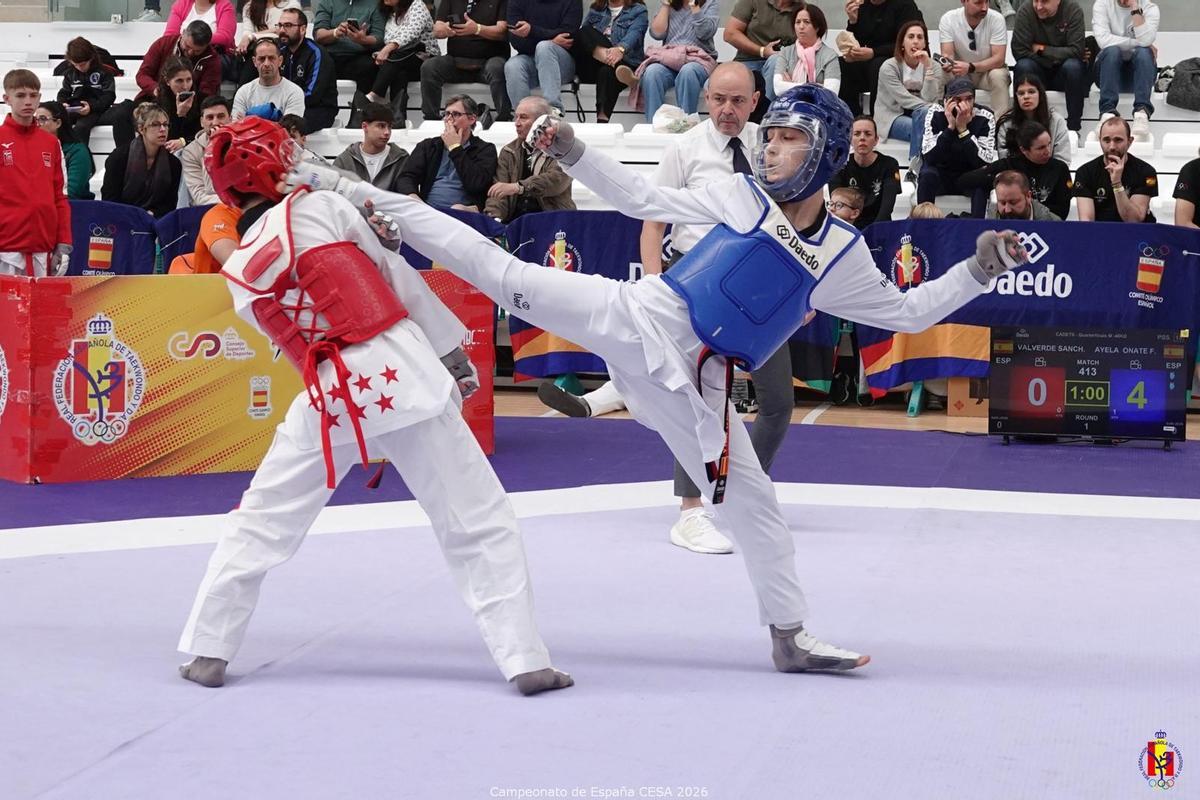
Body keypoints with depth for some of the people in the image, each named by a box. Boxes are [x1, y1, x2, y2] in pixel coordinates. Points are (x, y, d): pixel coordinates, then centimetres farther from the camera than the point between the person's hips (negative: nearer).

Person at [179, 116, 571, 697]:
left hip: (327, 401, 3)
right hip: (403, 375, -3)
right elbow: (399, 278, 2)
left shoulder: (237, 276, 12)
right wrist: (452, 350, 11)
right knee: (480, 525, 4)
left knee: (258, 524, 19)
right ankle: (525, 660, 1)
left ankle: (208, 653, 20)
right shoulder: (318, 208, 0)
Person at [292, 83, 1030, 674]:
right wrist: (574, 154, 3)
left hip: (695, 381, 2)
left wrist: (980, 269, 4)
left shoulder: (843, 257, 7)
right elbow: (646, 199, 11)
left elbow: (908, 312, 15)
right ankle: (350, 195, -8)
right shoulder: (740, 196, 3)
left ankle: (792, 636, 21)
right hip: (638, 317, -2)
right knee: (506, 276, -14)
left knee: (754, 501, 5)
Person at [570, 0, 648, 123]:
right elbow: (581, 34, 12)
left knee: (607, 71, -38)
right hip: (593, 65, 3)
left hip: (625, 61, -3)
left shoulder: (638, 11, 8)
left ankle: (602, 122, -53)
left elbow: (634, 34, -12)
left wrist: (621, 49, -35)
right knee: (585, 32, -22)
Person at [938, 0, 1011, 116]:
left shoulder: (997, 19, -20)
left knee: (998, 75, -33)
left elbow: (998, 59, -24)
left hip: (989, 69, -1)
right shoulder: (948, 19, -17)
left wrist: (970, 67, -40)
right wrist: (947, 64, -45)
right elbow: (947, 54, -20)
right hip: (960, 72, 1)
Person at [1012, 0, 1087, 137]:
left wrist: (1042, 49, -17)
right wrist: (1057, 57, -19)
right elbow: (1019, 51, -18)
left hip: (1064, 74, 0)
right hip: (1039, 72, 1)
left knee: (1073, 65, -32)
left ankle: (1073, 127, -24)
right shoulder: (1025, 11, -11)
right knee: (1023, 66, -29)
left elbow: (1076, 51, -18)